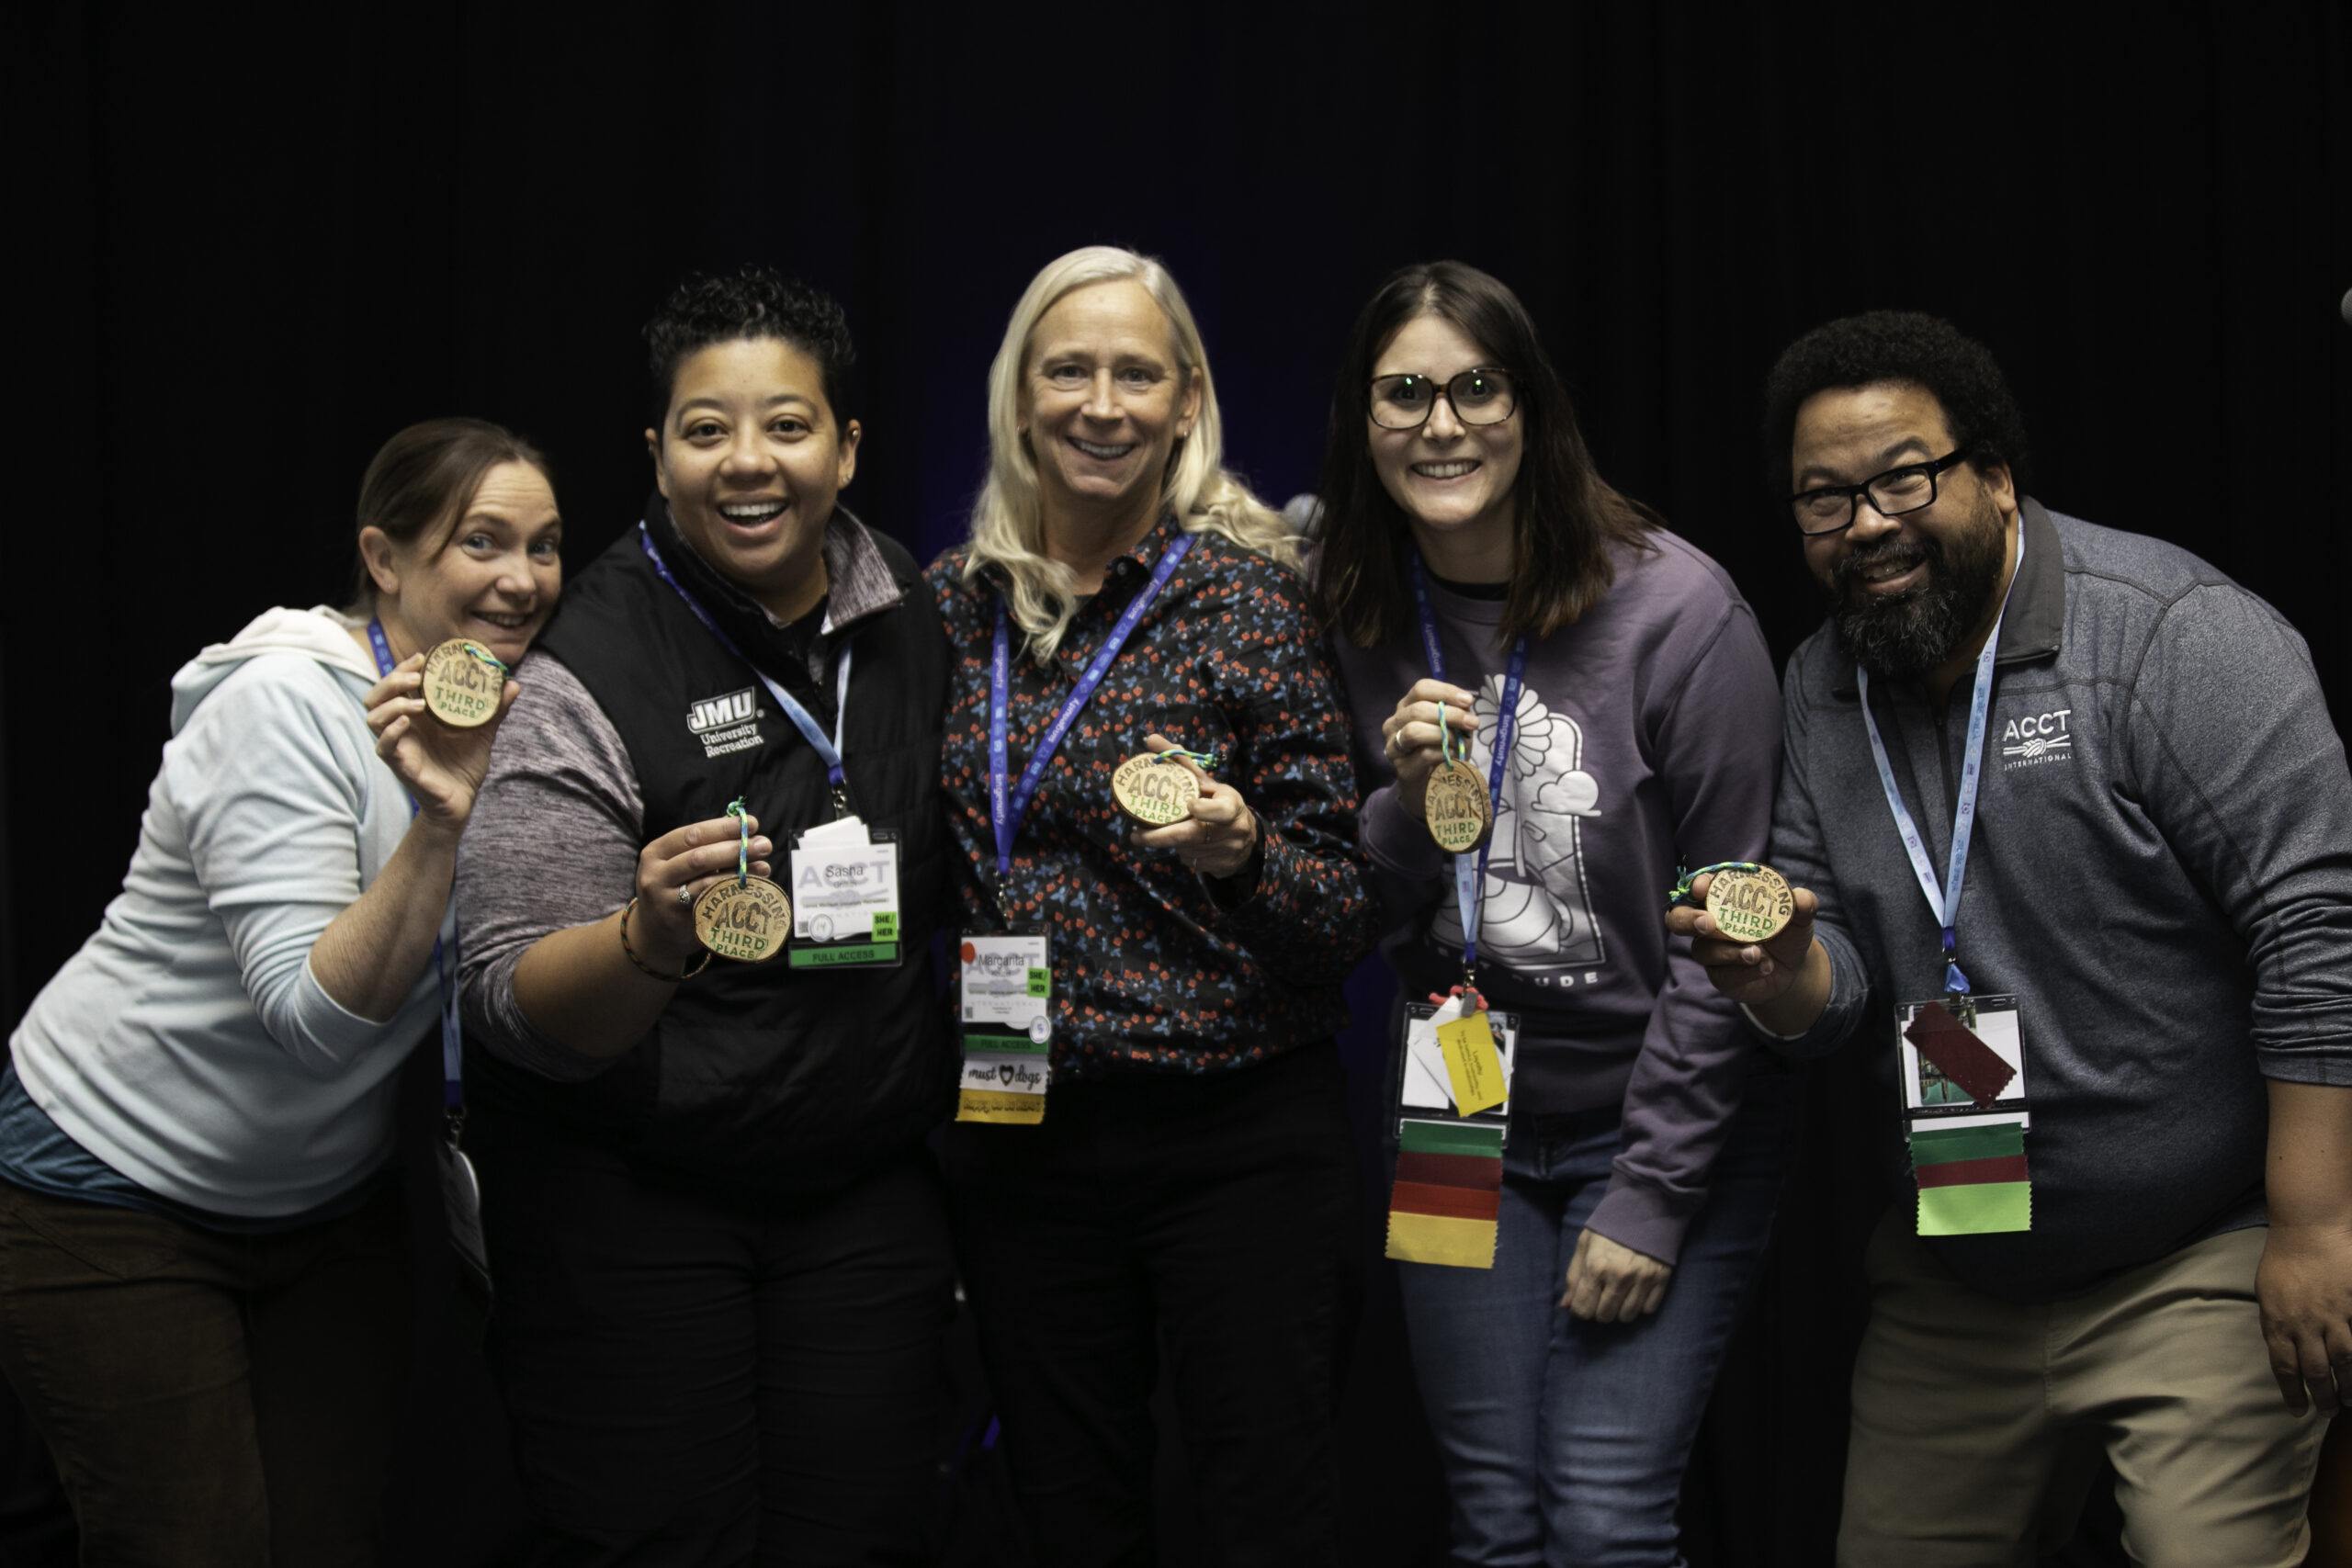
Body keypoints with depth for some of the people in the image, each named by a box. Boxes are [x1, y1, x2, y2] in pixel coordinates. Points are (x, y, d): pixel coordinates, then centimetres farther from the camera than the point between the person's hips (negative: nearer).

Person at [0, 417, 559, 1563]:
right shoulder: (286, 705, -22)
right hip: (117, 1192, -6)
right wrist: (440, 824, -41)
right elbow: (314, 1015, -31)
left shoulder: (508, 713, -1)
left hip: (329, 1199, 7)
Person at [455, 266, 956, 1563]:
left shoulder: (911, 618, 3)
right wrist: (651, 939, -39)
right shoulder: (585, 674, -14)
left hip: (867, 1198, 4)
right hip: (627, 1202, -4)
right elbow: (516, 1007, -18)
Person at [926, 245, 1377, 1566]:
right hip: (1020, 1143, 4)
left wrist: (1238, 851, -25)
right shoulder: (958, 603, 6)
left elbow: (1348, 920, -7)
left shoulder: (1248, 592, -6)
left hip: (1242, 1144, -4)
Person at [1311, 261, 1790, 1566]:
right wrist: (1404, 806, -14)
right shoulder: (1357, 627, 2)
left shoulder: (1674, 608, -13)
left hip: (1661, 1122, -4)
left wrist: (1653, 1193, -12)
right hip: (1458, 1127, 4)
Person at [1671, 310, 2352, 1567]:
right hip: (1952, 1292, 6)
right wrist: (1783, 976, -17)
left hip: (2200, 1268, -6)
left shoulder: (2174, 638, -15)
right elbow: (1835, 992, 7)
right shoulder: (1819, 691, 6)